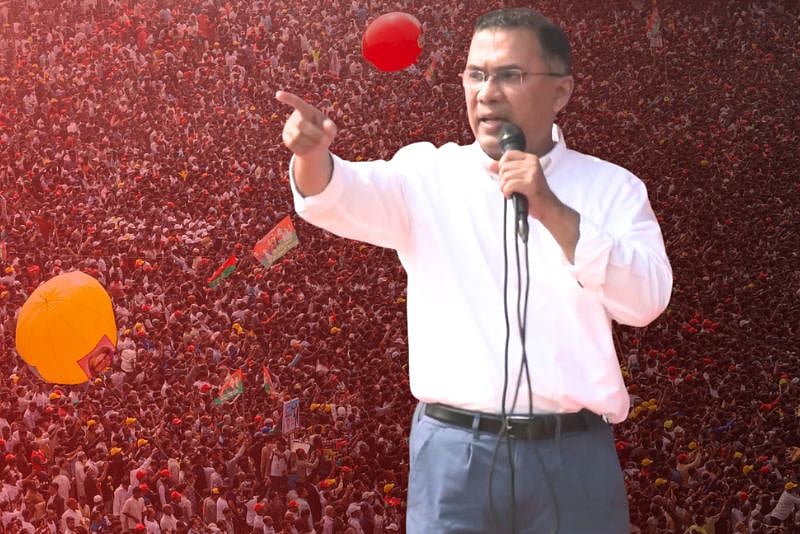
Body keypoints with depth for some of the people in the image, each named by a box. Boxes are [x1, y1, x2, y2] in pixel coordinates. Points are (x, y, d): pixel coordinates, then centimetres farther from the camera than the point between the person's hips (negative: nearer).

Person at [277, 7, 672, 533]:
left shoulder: (612, 188, 5)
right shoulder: (429, 174, 6)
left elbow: (646, 300, -7)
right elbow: (345, 197, -11)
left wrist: (553, 211, -16)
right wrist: (311, 153, -33)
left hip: (574, 455, 0)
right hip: (455, 453, 0)